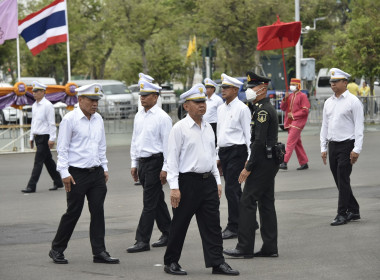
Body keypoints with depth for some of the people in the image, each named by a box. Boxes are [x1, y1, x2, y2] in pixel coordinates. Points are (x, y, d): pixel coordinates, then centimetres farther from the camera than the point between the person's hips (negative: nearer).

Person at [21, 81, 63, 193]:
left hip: (45, 137, -9)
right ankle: (58, 182, 22)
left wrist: (52, 139, -18)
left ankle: (31, 186, -9)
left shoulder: (47, 105, -12)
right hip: (37, 137, 9)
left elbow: (52, 123, -15)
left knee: (38, 161, -9)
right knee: (48, 160, 13)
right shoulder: (34, 105, 13)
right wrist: (31, 137, 19)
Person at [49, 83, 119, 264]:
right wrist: (64, 173, -13)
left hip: (97, 173, 6)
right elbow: (62, 148, -8)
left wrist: (104, 168, 17)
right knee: (73, 213, -1)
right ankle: (56, 250, 14)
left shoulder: (98, 119, 11)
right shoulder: (70, 119, -8)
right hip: (77, 174, -6)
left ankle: (99, 252, 7)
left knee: (98, 212, 3)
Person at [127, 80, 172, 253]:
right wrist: (134, 164, 15)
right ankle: (167, 234, 24)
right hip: (142, 161, 8)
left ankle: (142, 241, -8)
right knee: (157, 200, 15)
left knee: (150, 202, -8)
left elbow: (168, 143, -12)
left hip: (155, 161, -8)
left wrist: (165, 168, -16)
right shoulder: (139, 116, 13)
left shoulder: (162, 117, -10)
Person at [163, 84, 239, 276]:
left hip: (208, 181, 6)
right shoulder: (179, 128, -7)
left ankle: (217, 263, 6)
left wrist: (217, 181, 15)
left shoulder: (208, 128, 13)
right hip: (188, 181, -6)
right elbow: (172, 158, -10)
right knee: (179, 225, 3)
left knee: (212, 224, 4)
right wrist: (174, 187, -15)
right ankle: (171, 262, 14)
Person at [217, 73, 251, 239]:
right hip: (223, 151, 8)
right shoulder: (221, 109, 14)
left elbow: (248, 134, -11)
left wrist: (249, 158, -15)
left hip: (236, 151, -8)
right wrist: (218, 156, 19)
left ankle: (233, 227, -6)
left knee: (231, 189, -11)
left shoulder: (242, 108, -9)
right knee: (234, 190, 12)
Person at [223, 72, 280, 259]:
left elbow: (259, 141, -22)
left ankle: (245, 247, -7)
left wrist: (248, 168, -20)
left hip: (262, 163, -10)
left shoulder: (263, 110, -17)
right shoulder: (267, 108, 16)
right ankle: (270, 248, 11)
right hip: (270, 162, 10)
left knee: (247, 202, -8)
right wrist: (252, 161, 18)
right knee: (266, 203, 10)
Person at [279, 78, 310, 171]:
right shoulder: (290, 96, 15)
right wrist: (285, 99, -2)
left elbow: (305, 110, -11)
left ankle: (285, 162, -21)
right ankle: (304, 163, 16)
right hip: (289, 123, 8)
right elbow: (283, 108, 14)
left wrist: (293, 115, -13)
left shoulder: (302, 96, -6)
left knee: (290, 142, -15)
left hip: (297, 122, -8)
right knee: (297, 143, 10)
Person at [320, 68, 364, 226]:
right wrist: (323, 148, 12)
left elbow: (359, 126, -10)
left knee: (343, 180, -8)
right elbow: (325, 126, 18)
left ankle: (342, 214, -4)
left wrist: (356, 149, -15)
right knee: (339, 181, 9)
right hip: (332, 145, 7)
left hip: (347, 145, -7)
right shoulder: (328, 103, 13)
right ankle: (353, 210, 20)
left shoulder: (353, 101, -6)